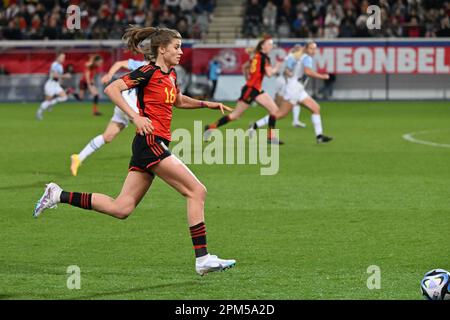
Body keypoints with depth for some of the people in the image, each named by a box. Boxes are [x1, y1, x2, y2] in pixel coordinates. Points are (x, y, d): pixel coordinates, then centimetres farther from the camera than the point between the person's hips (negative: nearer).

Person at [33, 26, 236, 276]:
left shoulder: (171, 75, 17)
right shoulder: (148, 73, -10)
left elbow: (179, 100, 37)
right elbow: (112, 89, -17)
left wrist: (207, 104, 24)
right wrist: (135, 116, -25)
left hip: (155, 145, 9)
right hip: (151, 142, -9)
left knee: (121, 208, 7)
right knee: (197, 191, -10)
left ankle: (58, 195, 13)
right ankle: (202, 259, -10)